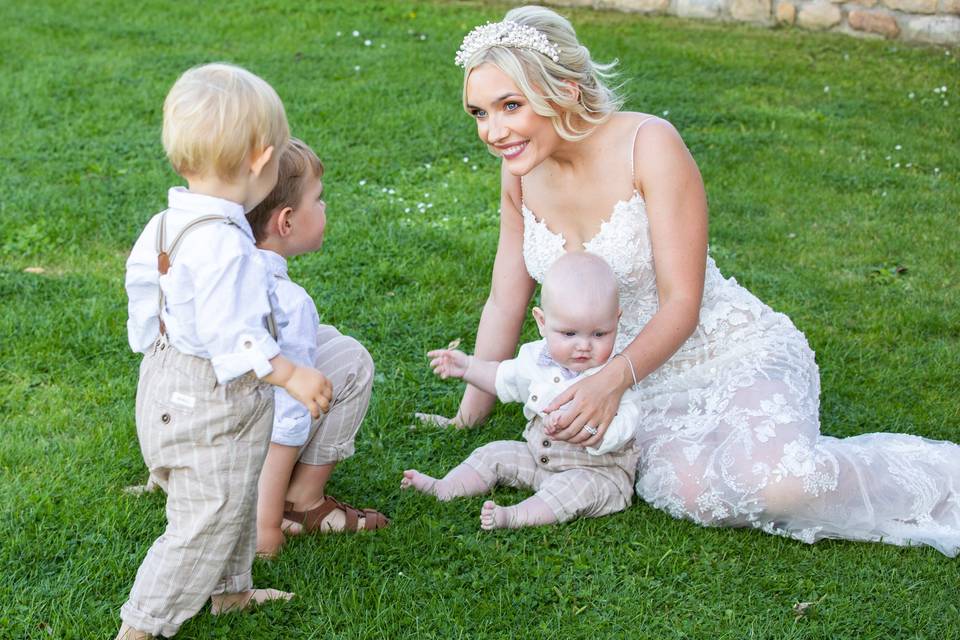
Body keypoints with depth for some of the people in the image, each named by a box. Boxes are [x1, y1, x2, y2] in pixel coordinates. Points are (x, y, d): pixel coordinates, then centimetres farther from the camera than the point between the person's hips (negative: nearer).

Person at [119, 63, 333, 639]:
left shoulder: (168, 226, 1)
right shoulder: (223, 244, -29)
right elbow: (229, 334, -30)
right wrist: (291, 375, -22)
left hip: (171, 386, 10)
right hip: (208, 411, -10)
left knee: (235, 503, 27)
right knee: (206, 524, 4)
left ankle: (230, 590, 45)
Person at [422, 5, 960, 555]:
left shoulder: (648, 144, -17)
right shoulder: (521, 170, 1)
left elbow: (681, 303, -17)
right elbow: (504, 303, 11)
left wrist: (612, 380, -32)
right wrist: (467, 416, 11)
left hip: (735, 356, -4)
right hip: (645, 383, 4)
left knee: (778, 480, -35)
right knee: (686, 487, -33)